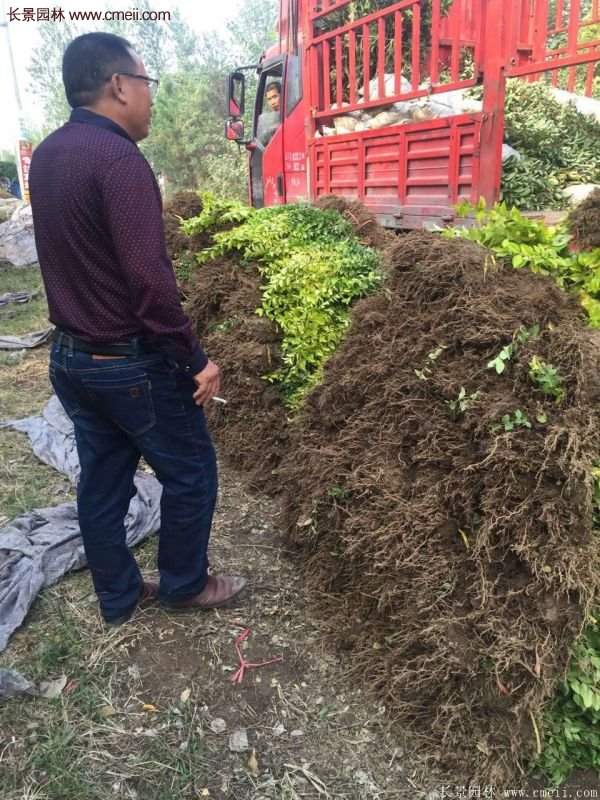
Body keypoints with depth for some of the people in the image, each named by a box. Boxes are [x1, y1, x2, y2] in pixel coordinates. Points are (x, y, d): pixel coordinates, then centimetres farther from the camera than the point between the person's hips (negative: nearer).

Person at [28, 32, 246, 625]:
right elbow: (149, 280, -25)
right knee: (189, 471, 10)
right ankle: (183, 585, 29)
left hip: (69, 355, 9)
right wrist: (195, 359, -17)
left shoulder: (45, 156, 9)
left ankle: (117, 597, 34)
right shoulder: (118, 158, -20)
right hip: (130, 361, -9)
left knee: (102, 481, 17)